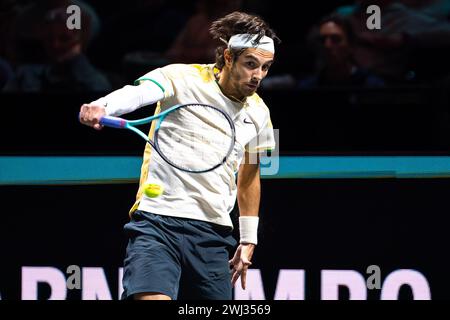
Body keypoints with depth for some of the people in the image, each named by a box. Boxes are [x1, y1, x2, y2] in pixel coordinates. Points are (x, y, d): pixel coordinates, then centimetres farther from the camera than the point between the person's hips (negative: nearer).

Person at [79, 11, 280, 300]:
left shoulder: (258, 112, 11)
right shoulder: (183, 78, -8)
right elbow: (136, 93, -29)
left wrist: (248, 239, 24)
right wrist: (102, 107, -50)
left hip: (213, 233, 6)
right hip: (159, 221, -6)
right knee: (153, 298, -27)